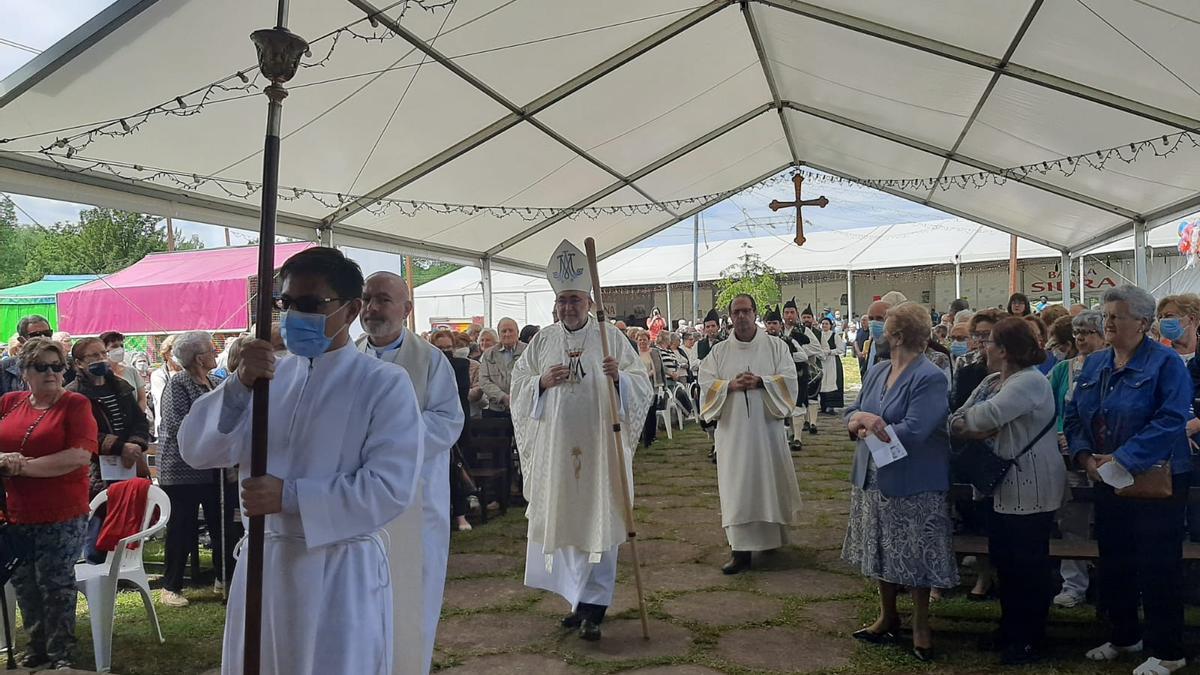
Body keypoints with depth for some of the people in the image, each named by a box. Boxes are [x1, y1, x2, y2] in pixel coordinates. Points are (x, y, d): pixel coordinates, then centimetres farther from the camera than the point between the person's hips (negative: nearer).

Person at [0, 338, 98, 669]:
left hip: (62, 517, -5)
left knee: (56, 584, 2)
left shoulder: (76, 404, -8)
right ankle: (37, 648, 31)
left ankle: (61, 655, 15)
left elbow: (81, 455, -19)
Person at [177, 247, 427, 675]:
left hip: (340, 571, -4)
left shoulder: (384, 384, -11)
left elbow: (392, 487, -18)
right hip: (262, 563, 5)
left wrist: (290, 496, -21)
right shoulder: (266, 375, 5)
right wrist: (239, 387, -17)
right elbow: (197, 451, -1)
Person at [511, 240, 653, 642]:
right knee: (564, 521, 10)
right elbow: (518, 386, 8)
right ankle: (581, 598, 27)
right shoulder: (543, 341, 7)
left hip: (600, 447, -3)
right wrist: (541, 382, -11)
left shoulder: (610, 337, -1)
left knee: (598, 523, -1)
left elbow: (643, 386, -5)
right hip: (555, 448, 3)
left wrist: (619, 378, -25)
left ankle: (592, 607, 7)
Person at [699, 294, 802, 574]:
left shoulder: (776, 346, 4)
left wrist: (760, 382, -19)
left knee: (769, 480, 8)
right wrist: (731, 385, -17)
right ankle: (741, 550, 1)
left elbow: (788, 379, -4)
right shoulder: (719, 351, 8)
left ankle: (772, 535, 30)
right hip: (732, 430, 1)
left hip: (767, 427, -1)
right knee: (737, 485, -1)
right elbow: (706, 382, 0)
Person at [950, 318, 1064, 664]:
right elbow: (958, 419, 6)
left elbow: (989, 416, -31)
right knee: (1003, 559, 17)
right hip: (1002, 486, 9)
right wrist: (975, 430, -15)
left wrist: (967, 422, -9)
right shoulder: (991, 381, 10)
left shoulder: (1030, 381, -18)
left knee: (1028, 565, 3)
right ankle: (1009, 628, 32)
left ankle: (1029, 640, 17)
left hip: (1031, 490, -9)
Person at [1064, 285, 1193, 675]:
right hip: (1107, 482, 7)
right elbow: (1073, 415, 7)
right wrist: (1085, 456, -10)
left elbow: (1171, 421, -22)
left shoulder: (1165, 363, -11)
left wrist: (1123, 460, -25)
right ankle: (1124, 636, 32)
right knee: (1113, 563, 16)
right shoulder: (1094, 365, 9)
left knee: (1157, 568, 1)